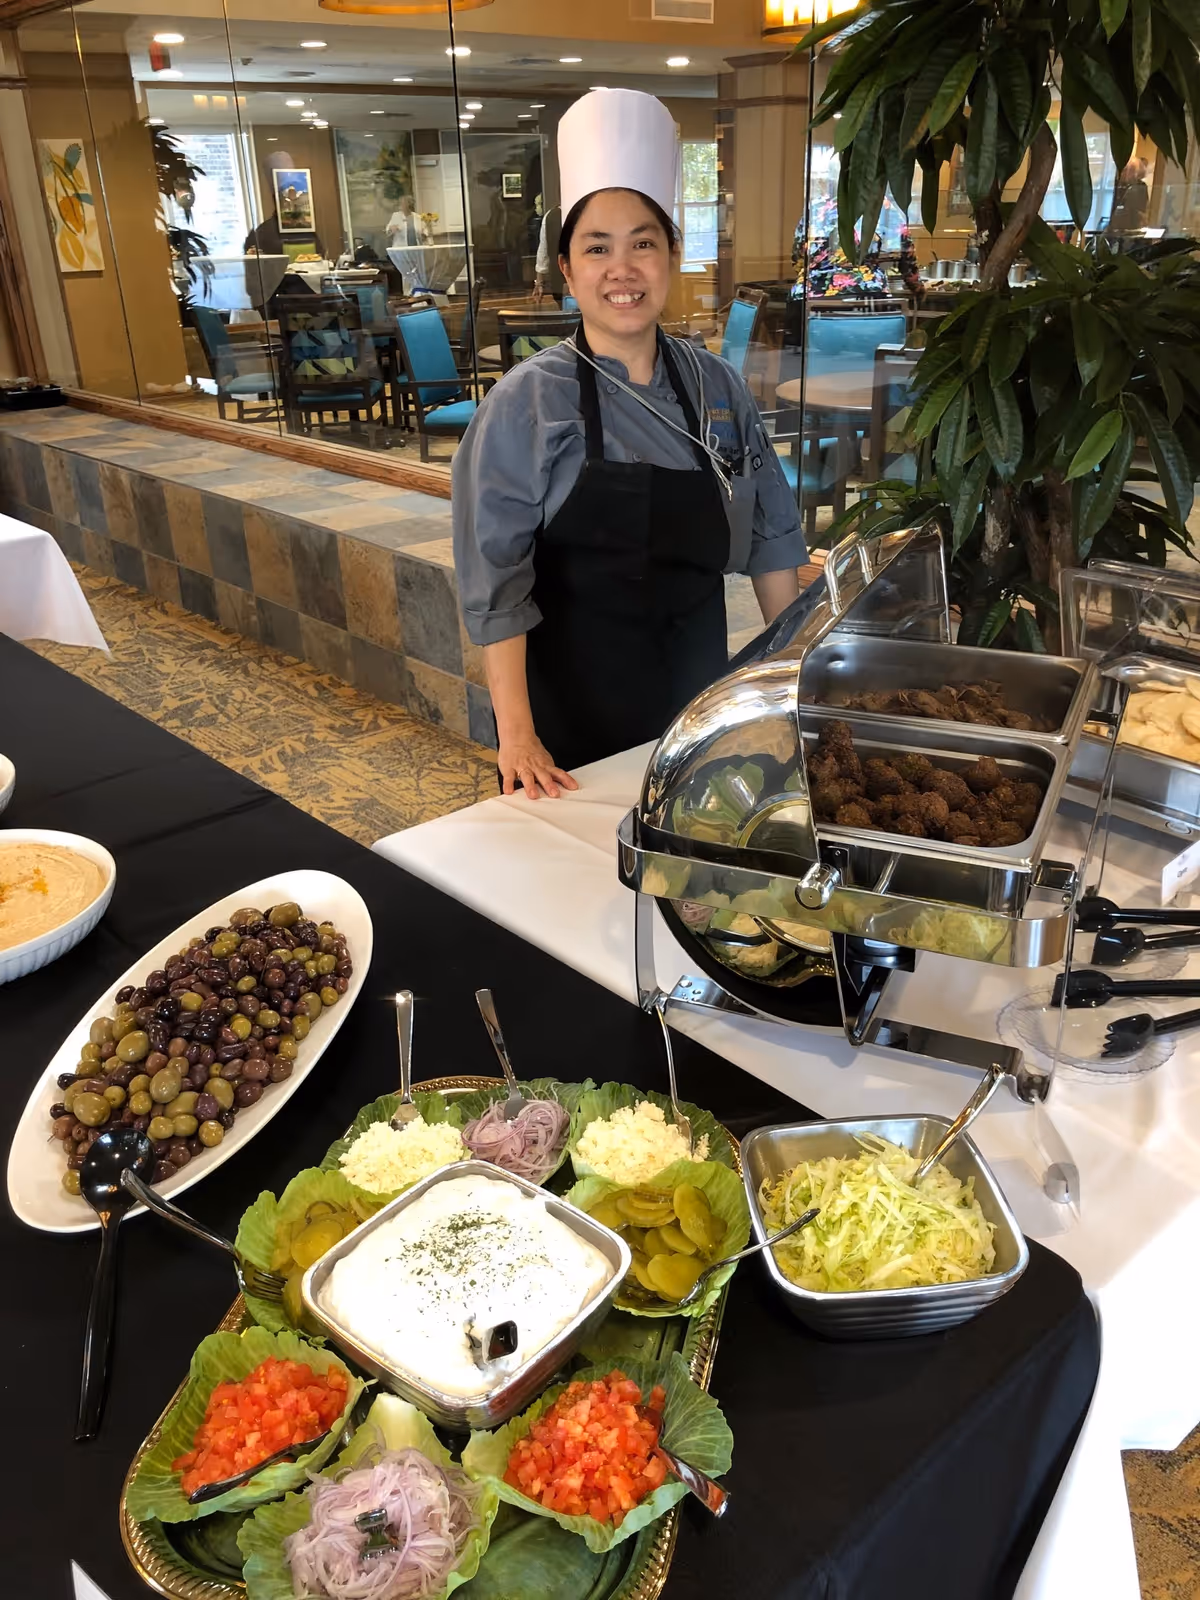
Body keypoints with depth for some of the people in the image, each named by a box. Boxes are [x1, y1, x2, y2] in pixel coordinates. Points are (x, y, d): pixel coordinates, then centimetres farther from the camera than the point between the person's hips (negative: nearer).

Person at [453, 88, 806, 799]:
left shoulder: (718, 387, 1)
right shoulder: (529, 403, -12)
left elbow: (771, 536, 10)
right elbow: (496, 583, -15)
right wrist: (516, 733, -20)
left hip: (700, 688, 4)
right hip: (577, 703, -4)